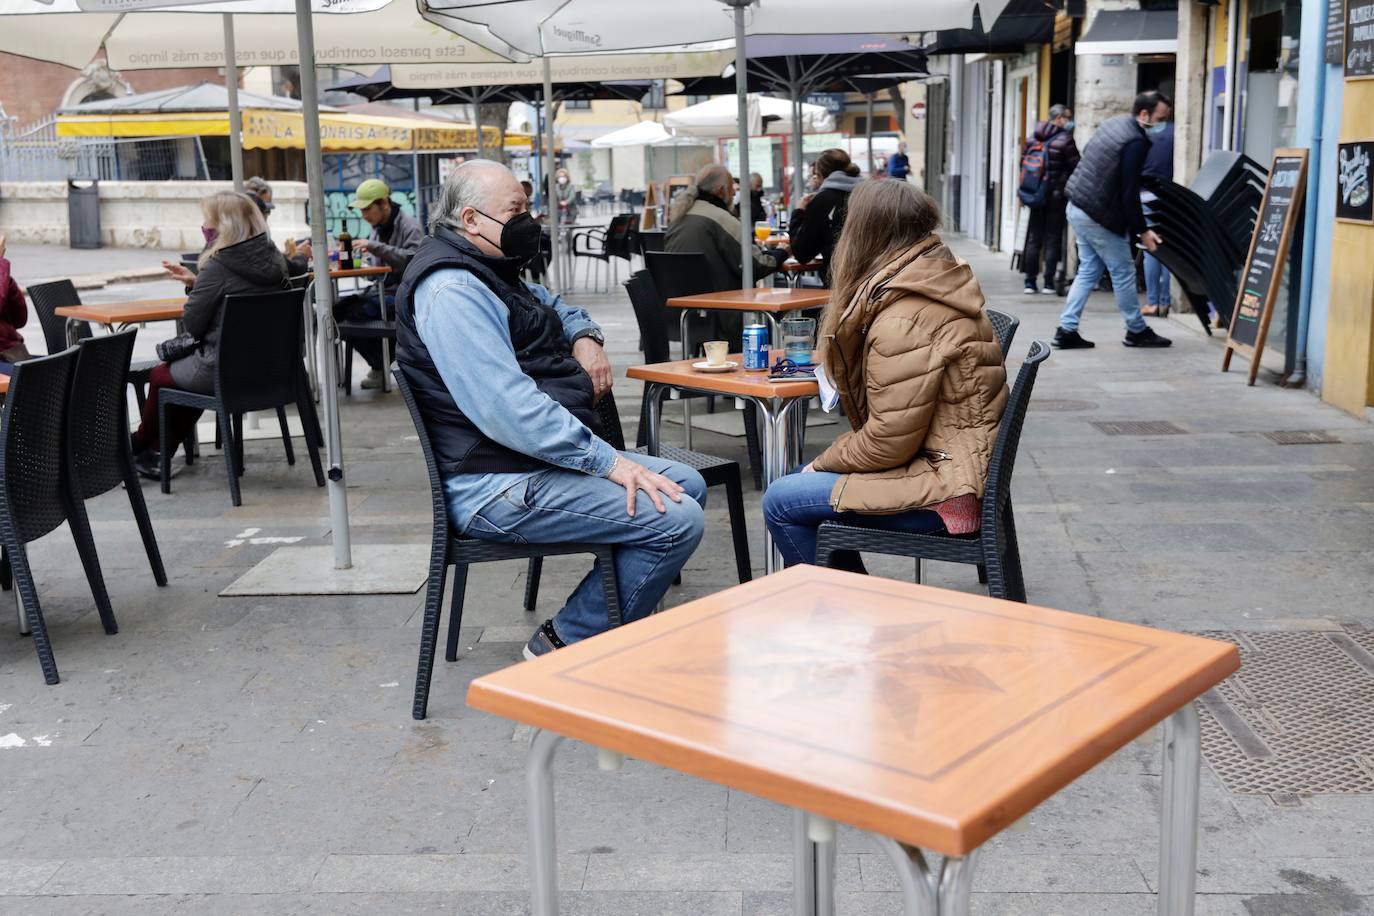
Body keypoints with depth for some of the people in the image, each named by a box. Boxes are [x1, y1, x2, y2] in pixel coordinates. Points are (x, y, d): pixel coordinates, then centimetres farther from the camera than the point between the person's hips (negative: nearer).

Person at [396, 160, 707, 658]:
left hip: (538, 460, 11)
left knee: (687, 485, 12)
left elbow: (552, 305, 38)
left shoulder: (491, 273, 18)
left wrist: (584, 336, 13)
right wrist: (609, 462, -25)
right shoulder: (451, 290, -18)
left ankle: (623, 612, 16)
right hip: (497, 486, -11)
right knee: (678, 520, -19)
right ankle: (565, 646, -6)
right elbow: (507, 409, -27)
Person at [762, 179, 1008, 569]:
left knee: (781, 503, -7)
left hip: (943, 489, -10)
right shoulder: (937, 284, 8)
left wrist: (824, 461, -4)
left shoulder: (903, 321, -23)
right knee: (803, 479, 17)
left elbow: (888, 443, -21)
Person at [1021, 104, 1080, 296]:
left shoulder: (1034, 137, 8)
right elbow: (1076, 167, -9)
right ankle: (1049, 283, 3)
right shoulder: (1064, 139, -11)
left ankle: (1030, 282, 9)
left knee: (1034, 238, 9)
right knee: (1053, 239, 1)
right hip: (1056, 195, -5)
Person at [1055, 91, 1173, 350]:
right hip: (1098, 216, -9)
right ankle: (1137, 331, 15)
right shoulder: (1135, 142, -18)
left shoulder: (1113, 123, 9)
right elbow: (1129, 193, -21)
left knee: (1089, 270, 14)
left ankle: (1067, 330, 9)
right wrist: (1142, 230, -12)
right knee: (1123, 272, 4)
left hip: (1077, 207, 9)